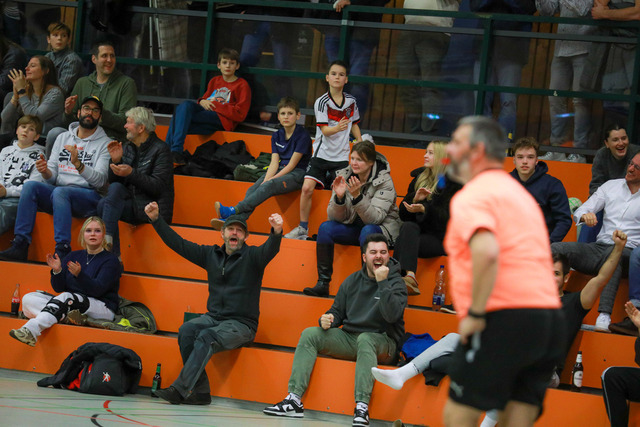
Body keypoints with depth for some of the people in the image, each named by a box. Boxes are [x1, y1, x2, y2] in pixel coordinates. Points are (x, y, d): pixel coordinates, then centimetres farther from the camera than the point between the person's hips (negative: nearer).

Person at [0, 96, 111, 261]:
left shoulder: (105, 143, 4)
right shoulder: (63, 138, 19)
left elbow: (100, 181, -9)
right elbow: (52, 178, 15)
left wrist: (78, 164, -24)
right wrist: (45, 171, -9)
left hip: (89, 196, -5)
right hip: (59, 191, 5)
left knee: (60, 192, -35)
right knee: (30, 185, -22)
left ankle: (62, 252, -40)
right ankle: (20, 246, -28)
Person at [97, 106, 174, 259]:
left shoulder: (160, 149, -4)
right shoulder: (127, 147, 16)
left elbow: (158, 187, -14)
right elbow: (112, 181, 16)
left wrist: (131, 173, -24)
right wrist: (115, 161, -3)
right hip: (131, 204, 6)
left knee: (116, 189, -27)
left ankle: (106, 239, -34)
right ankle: (113, 256, -27)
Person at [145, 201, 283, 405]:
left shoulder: (252, 256, -1)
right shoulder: (211, 254, 13)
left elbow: (270, 250, -22)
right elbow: (178, 244, 15)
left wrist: (277, 233, -45)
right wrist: (156, 219, 8)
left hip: (241, 324, -5)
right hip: (213, 317, 5)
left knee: (207, 337, -30)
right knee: (186, 331, -24)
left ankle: (180, 389, -33)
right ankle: (200, 392, -23)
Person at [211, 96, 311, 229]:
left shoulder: (302, 136, -7)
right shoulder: (277, 136, 13)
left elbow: (292, 164, -11)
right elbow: (274, 162, 3)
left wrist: (269, 180, -16)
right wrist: (266, 179, -17)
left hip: (297, 174, -7)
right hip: (280, 170, 7)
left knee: (269, 186, -33)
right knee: (253, 189, -21)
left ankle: (234, 210, -47)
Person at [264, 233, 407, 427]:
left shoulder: (395, 283, -4)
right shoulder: (352, 281, 10)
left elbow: (392, 315, -22)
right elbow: (337, 312, 16)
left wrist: (382, 282, -24)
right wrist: (327, 320, -7)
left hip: (382, 342, -5)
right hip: (349, 338, 5)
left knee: (365, 339, -39)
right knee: (310, 334, -13)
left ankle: (362, 407, -47)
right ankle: (294, 399, -23)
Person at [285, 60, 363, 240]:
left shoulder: (351, 101, 3)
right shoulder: (321, 102, -8)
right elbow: (325, 130, -16)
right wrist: (338, 128, -36)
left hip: (341, 156, 2)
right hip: (322, 153, -2)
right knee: (307, 188, -13)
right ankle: (302, 228, 0)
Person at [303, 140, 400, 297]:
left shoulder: (384, 181, -17)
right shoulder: (344, 176, -6)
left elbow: (374, 218, -27)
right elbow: (336, 217, -8)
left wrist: (357, 196, -38)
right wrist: (339, 197, -28)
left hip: (383, 228, -4)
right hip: (353, 227, 4)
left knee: (367, 231, -36)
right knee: (325, 228, -20)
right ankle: (323, 283, -20)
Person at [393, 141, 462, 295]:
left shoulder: (453, 182, -3)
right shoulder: (419, 177, 15)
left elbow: (447, 217, -14)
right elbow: (403, 214, 11)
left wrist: (424, 209, -30)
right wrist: (415, 199, -9)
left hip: (442, 239, -5)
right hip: (419, 231, 5)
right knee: (408, 226, -30)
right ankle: (409, 276, -48)